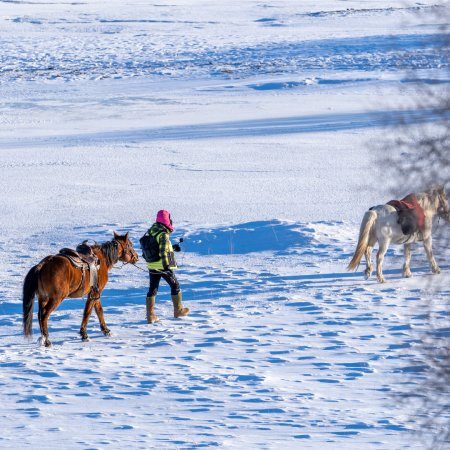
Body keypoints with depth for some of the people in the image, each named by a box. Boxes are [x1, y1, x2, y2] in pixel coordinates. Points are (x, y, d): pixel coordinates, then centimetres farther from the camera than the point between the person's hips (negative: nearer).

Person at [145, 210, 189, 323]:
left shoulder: (151, 232, 8)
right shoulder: (163, 234, -17)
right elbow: (163, 251, -25)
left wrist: (173, 248, 29)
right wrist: (166, 265, -28)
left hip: (151, 266, 7)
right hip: (163, 266, -7)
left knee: (152, 289, 7)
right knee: (175, 285, 14)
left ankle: (150, 315, 2)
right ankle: (178, 310, 24)